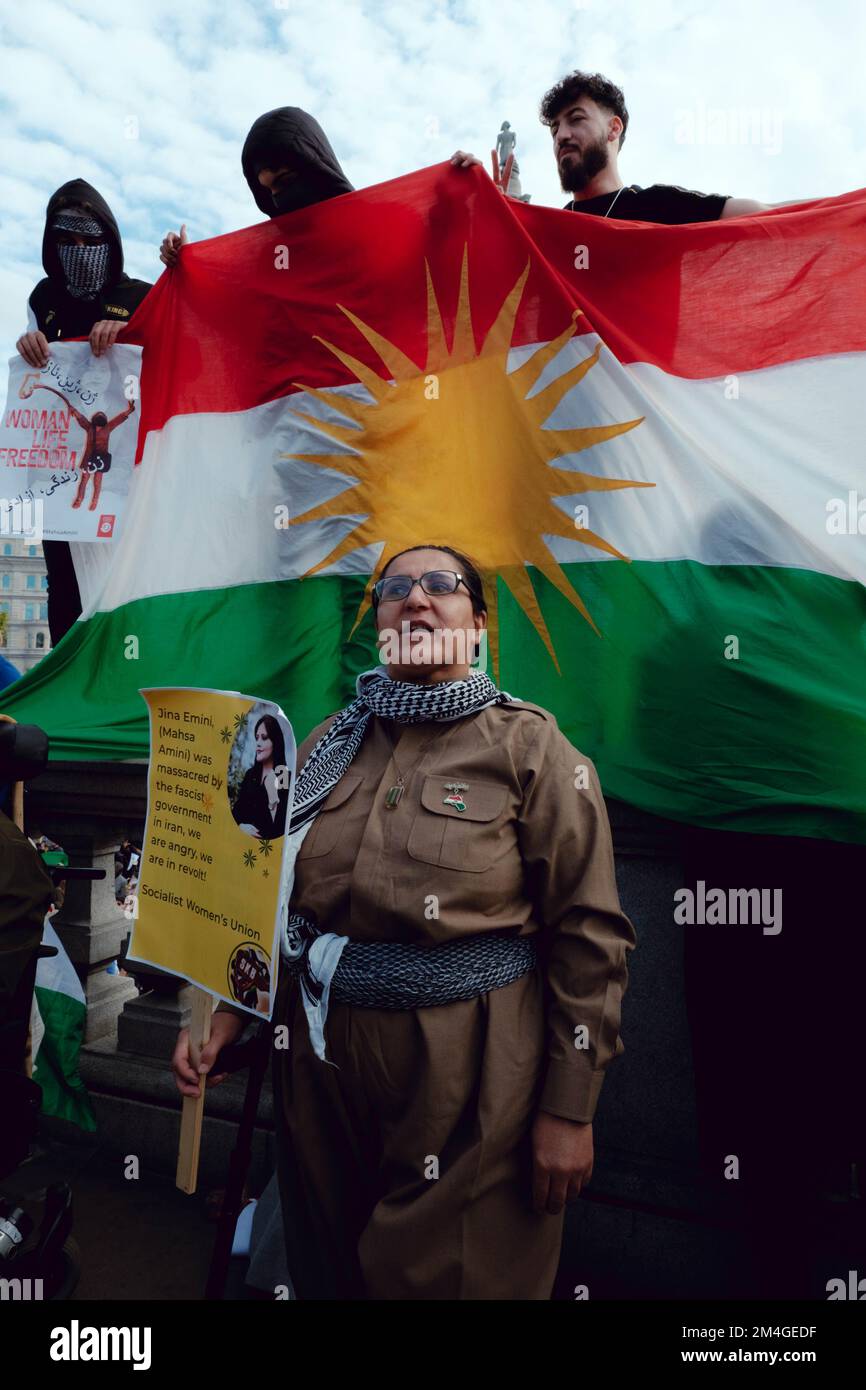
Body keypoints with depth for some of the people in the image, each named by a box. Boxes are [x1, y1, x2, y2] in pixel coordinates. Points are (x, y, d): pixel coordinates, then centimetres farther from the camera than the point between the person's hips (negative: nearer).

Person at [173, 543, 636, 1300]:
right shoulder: (332, 744, 5)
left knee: (455, 1273, 12)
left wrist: (569, 1110, -10)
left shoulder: (528, 745, -8)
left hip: (472, 1068, -4)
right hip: (322, 1059, 5)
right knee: (330, 1270, 21)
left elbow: (589, 934, -10)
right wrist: (223, 1014, -4)